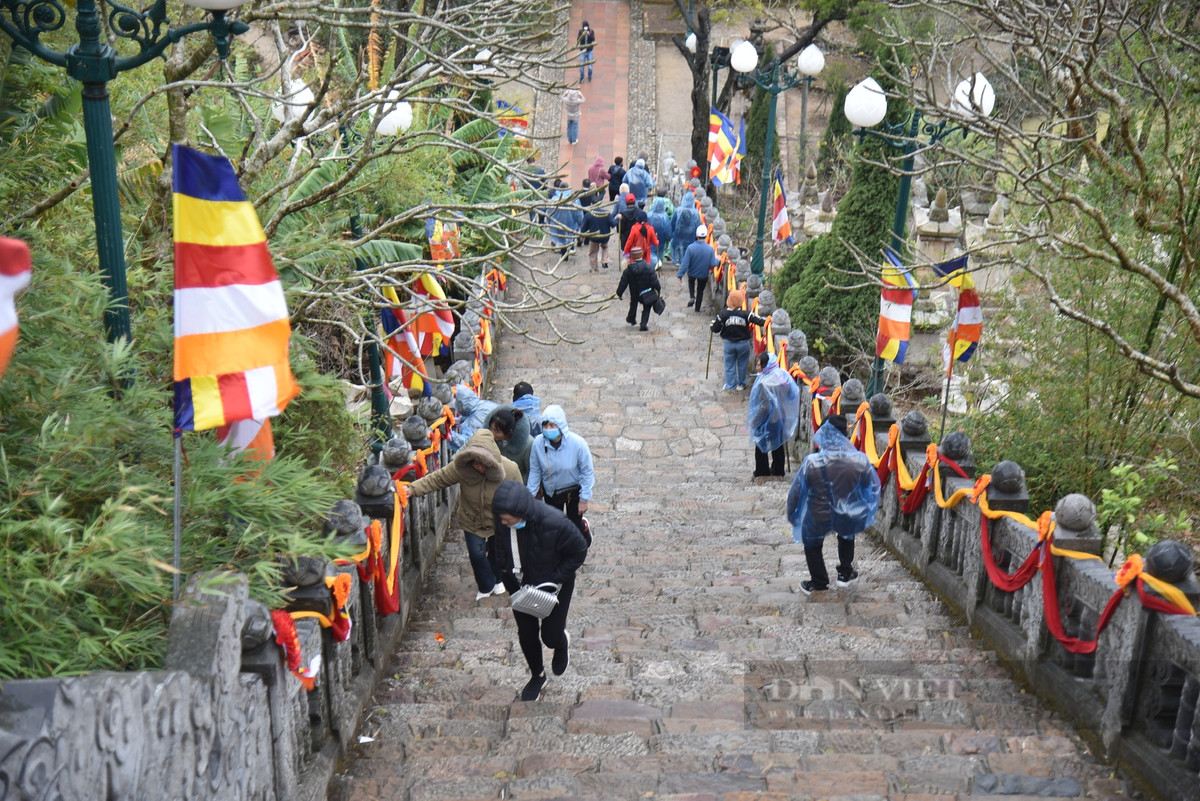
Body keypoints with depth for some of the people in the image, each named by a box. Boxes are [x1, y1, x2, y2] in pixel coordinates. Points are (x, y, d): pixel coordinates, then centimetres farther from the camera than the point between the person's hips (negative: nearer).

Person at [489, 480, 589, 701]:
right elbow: (496, 552, 0)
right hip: (520, 586, 3)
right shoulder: (499, 521, -24)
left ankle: (562, 644, 45)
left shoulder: (553, 523, -37)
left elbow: (579, 551, -20)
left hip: (554, 586, -3)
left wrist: (551, 581, -22)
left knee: (550, 637, 6)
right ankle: (537, 676, 41)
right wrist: (503, 572, -6)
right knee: (526, 634, 14)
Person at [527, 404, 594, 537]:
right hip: (551, 491, 2)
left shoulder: (578, 443, -30)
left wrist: (584, 500, -12)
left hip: (574, 490, -2)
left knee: (575, 524, 7)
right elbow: (534, 471, -9)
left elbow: (587, 472, -17)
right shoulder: (538, 443, -25)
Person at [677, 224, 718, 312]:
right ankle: (697, 308, 34)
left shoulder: (691, 247, -29)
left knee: (691, 282, 33)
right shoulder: (710, 249, -24)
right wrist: (718, 261, 4)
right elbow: (713, 264, -18)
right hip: (703, 274, 1)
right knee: (700, 290, 23)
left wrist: (680, 275, -15)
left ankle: (691, 297, 12)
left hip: (692, 273, 0)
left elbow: (685, 263, -24)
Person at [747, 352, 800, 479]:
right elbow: (794, 394, 0)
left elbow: (764, 406, -27)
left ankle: (762, 472, 23)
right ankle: (778, 471, 31)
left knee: (761, 445, 14)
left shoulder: (764, 383, -29)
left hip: (766, 420, -6)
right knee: (778, 445, 20)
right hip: (781, 417, 6)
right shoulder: (784, 375, -9)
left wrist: (754, 421, -16)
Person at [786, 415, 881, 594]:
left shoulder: (811, 463, -26)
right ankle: (845, 573, 44)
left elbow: (796, 492, -13)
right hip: (847, 517, 2)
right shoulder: (860, 461, -21)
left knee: (812, 545, 28)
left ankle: (818, 582, 40)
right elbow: (872, 485, -3)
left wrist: (792, 515, 4)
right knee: (847, 537, 36)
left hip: (818, 518, -2)